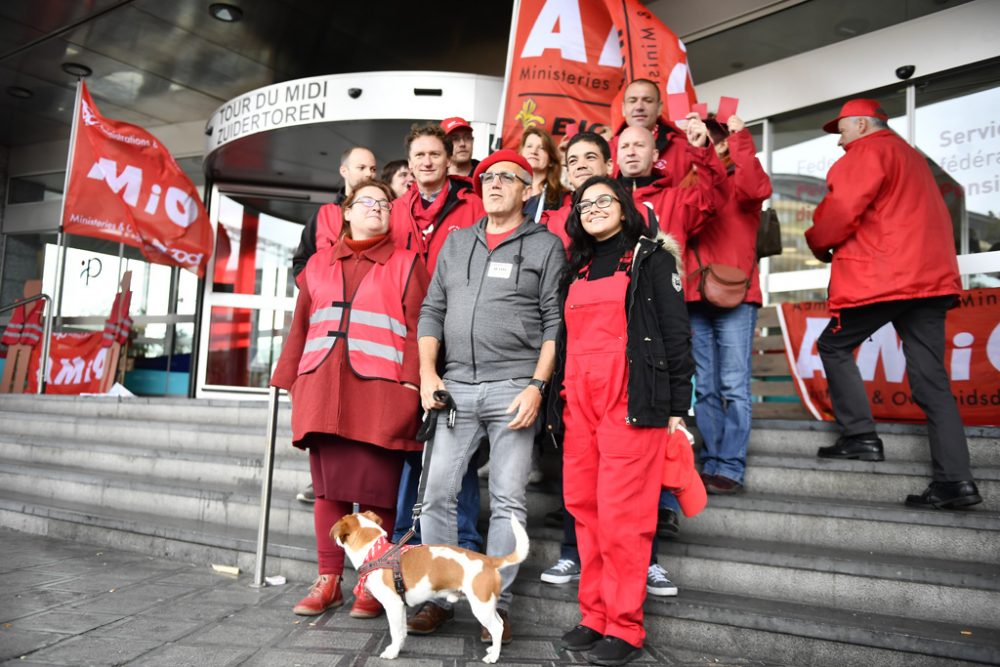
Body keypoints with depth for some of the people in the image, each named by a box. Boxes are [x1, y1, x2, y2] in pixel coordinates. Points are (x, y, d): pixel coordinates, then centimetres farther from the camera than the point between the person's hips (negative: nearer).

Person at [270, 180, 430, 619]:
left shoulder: (406, 264, 9)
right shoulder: (319, 263, 20)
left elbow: (418, 329, 0)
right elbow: (301, 326, 19)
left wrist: (411, 384, -10)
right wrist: (292, 381, 13)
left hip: (379, 392, -3)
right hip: (322, 392, 3)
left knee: (375, 489, -2)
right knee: (327, 486, 6)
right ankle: (328, 581, 16)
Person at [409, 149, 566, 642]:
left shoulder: (546, 246, 4)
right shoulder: (456, 241, 16)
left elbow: (556, 322, -2)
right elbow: (432, 310, 15)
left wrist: (537, 385, -12)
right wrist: (427, 374, 4)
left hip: (513, 387, -3)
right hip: (455, 386, 4)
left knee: (508, 501, 2)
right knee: (438, 492, 2)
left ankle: (496, 603, 14)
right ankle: (438, 597, 16)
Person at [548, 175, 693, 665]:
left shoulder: (651, 257, 6)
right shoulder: (576, 270, 22)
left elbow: (676, 332, 0)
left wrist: (677, 405, -7)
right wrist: (557, 401, 15)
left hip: (631, 399, -5)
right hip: (578, 400, 6)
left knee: (621, 513, -7)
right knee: (584, 508, 5)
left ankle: (624, 626, 5)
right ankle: (595, 615, 16)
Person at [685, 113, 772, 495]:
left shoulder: (738, 181, 7)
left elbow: (755, 188, -18)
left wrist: (740, 136, -9)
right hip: (695, 298, 5)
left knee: (733, 386, -4)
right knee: (704, 388, 6)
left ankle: (730, 468, -1)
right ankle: (710, 464, 12)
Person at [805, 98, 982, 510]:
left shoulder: (867, 152, -1)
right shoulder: (912, 157, 28)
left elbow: (841, 210, -12)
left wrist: (817, 243, 6)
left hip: (882, 277, -8)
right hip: (930, 276, 8)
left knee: (834, 346, 9)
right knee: (931, 377, 3)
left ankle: (860, 435, 3)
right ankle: (955, 478, -2)